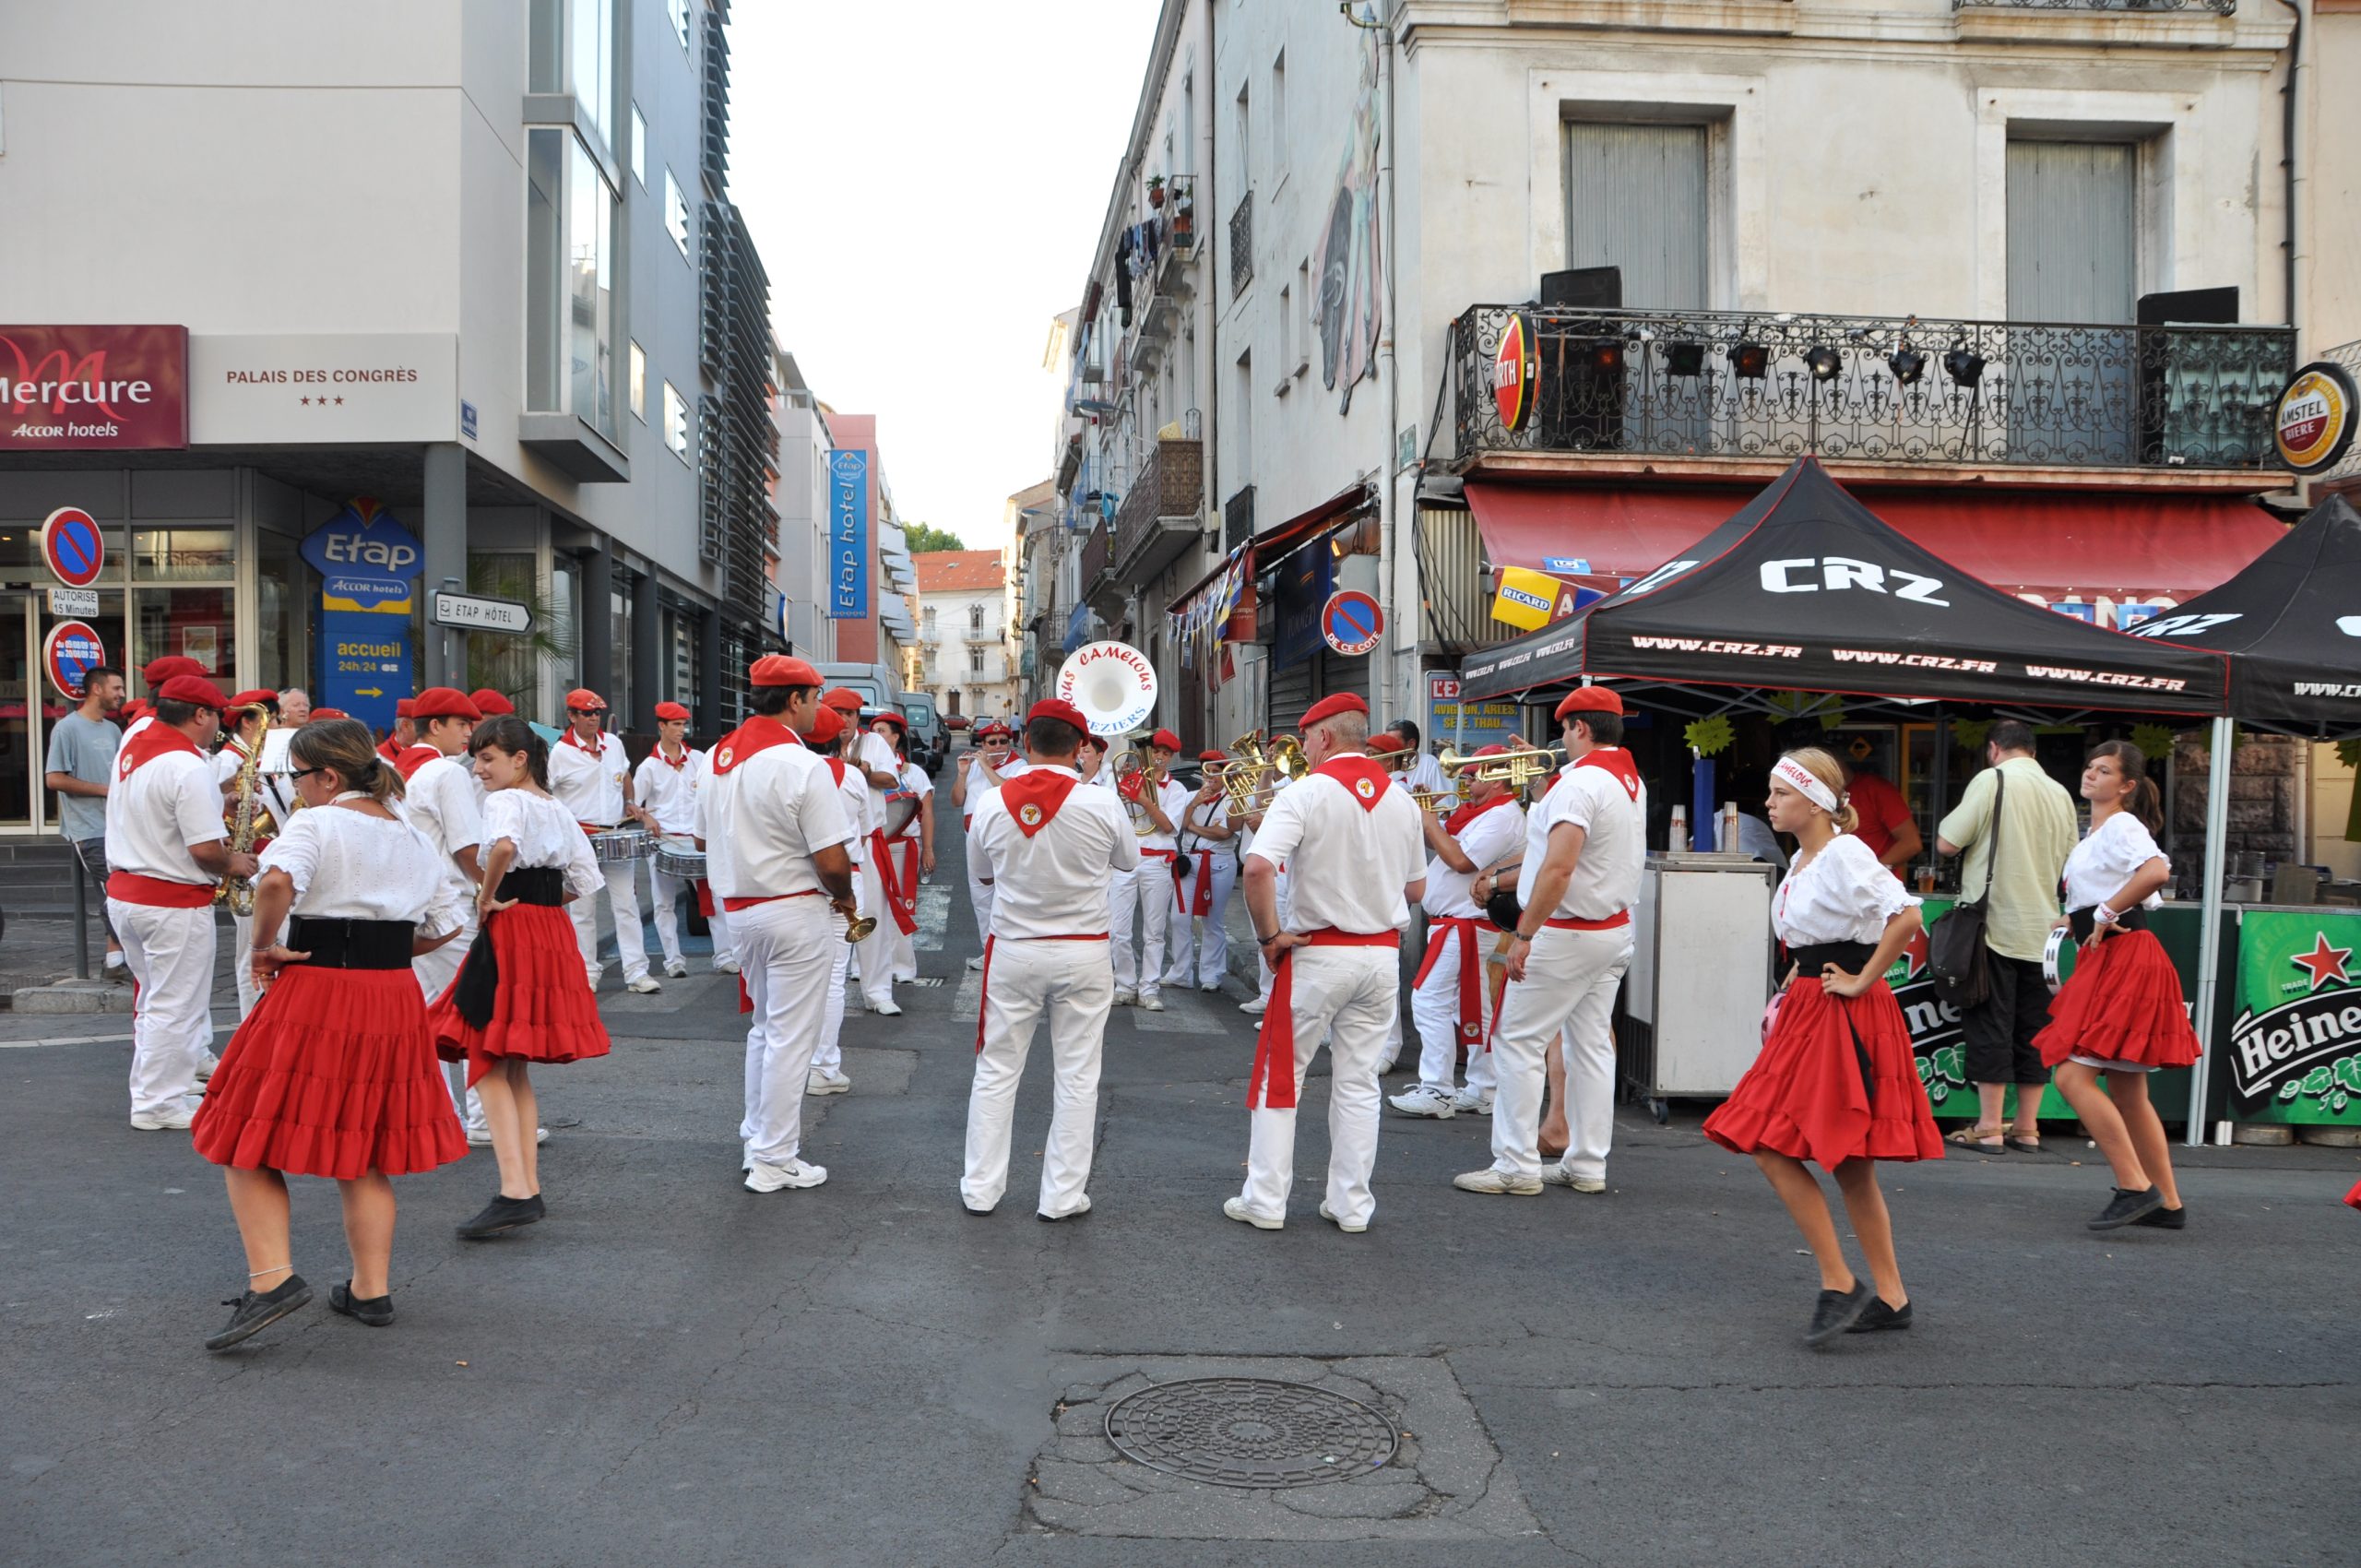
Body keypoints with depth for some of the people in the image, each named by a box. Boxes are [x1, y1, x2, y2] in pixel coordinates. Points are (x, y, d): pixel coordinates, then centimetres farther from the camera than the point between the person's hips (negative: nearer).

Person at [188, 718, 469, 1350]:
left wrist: (264, 946, -14)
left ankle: (273, 1276, -9)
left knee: (249, 1140, 4)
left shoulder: (315, 823, -8)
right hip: (393, 998, 7)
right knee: (362, 1153, 15)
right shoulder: (414, 838, 13)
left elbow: (277, 881, -28)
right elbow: (446, 925, 17)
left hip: (314, 996, -6)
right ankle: (370, 1290, 17)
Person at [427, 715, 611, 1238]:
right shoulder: (559, 811, 16)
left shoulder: (505, 800, -9)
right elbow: (586, 881, 15)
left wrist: (487, 898, -17)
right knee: (517, 1069, 15)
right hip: (553, 934, 8)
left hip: (508, 933, -8)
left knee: (488, 1064, -7)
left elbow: (504, 845, -31)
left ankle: (514, 1191, -16)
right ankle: (530, 1188, 15)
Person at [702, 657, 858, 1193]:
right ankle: (774, 1162, 8)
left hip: (739, 907, 8)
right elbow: (832, 862, -21)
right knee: (790, 1036, 2)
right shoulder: (802, 766, -20)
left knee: (765, 1026, 22)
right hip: (796, 911, -8)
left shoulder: (720, 755, 5)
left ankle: (757, 1141, 30)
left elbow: (706, 838, 14)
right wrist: (845, 898, -2)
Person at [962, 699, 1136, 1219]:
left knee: (996, 1072, 12)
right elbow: (1129, 859, 6)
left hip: (1012, 951, 1)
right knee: (1077, 1076, 7)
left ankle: (980, 1189, 18)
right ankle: (1063, 1196, 11)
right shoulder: (1101, 804, -12)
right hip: (1084, 955, -1)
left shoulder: (992, 803, -7)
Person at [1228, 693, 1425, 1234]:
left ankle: (1265, 1201, 11)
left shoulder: (1306, 793, -12)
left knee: (1280, 1077, 7)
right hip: (1383, 954, 5)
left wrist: (1269, 934, -15)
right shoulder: (1401, 800, 5)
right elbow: (1416, 890, 13)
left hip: (1318, 953, -5)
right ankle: (1351, 1205, 15)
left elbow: (1258, 867, -26)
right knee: (1358, 1083, 11)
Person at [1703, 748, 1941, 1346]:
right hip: (1808, 1015, 9)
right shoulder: (1802, 862, 14)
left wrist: (1863, 981, -19)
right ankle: (1890, 1296, 19)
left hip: (1846, 1020, -9)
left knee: (1774, 1149, -12)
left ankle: (1840, 1283, -3)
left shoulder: (1845, 854, -14)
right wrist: (1785, 997, 13)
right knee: (1850, 1167, 11)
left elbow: (1906, 916, -27)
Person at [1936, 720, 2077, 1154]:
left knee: (1990, 1025, -1)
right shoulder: (2060, 793, 9)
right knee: (2033, 1027, 9)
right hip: (2041, 927, 5)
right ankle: (2027, 1127, 14)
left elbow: (1946, 843, -10)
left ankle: (1989, 1126, 0)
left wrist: (1979, 837, 9)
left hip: (1995, 925, -5)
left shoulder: (1991, 781, -8)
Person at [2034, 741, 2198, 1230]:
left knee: (2074, 1076, -16)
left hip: (2127, 961, -10)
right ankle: (2168, 1203, 19)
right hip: (2105, 961, 10)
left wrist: (2105, 915, -21)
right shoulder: (2095, 833, 19)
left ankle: (2135, 1187, -12)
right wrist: (2079, 919, 13)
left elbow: (2157, 871, -30)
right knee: (2126, 1093, 12)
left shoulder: (2121, 826, -10)